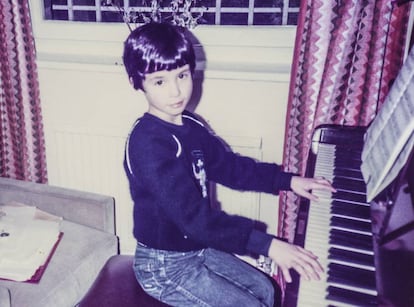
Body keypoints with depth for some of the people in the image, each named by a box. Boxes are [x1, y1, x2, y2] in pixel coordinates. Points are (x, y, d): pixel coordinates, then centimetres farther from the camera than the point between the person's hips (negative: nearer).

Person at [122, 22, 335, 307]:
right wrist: (268, 245, -35)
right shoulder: (147, 143, -28)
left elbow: (229, 166, 9)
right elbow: (193, 216, -33)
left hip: (197, 248, 8)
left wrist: (288, 181, 4)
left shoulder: (190, 126, -1)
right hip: (165, 267, -7)